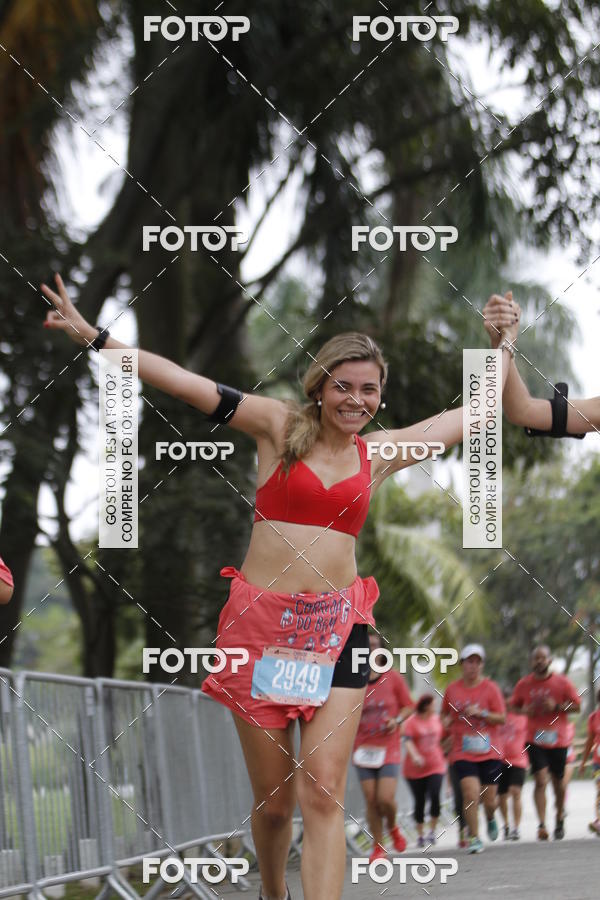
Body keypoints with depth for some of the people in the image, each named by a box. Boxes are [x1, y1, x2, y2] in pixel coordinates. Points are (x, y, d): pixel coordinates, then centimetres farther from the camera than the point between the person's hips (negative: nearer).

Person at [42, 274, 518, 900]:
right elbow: (187, 384, -2)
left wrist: (505, 343, 29)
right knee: (272, 798, 4)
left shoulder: (379, 453, 12)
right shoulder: (280, 427, 4)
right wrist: (93, 337, -6)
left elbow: (481, 409, 25)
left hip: (338, 625, 1)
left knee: (322, 792, -12)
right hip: (260, 619, -1)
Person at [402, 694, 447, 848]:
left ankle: (432, 831, -2)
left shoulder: (436, 719, 8)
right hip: (415, 770, -2)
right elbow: (407, 740, -19)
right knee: (420, 802, 3)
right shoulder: (412, 721, -6)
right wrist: (415, 755, -35)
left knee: (435, 796, -16)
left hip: (436, 766, 2)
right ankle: (420, 835, 17)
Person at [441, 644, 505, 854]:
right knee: (471, 793, -18)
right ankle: (474, 838, -6)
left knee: (489, 799, 5)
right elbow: (445, 713, 20)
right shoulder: (452, 689, 3)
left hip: (489, 753, 0)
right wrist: (447, 726, 0)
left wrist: (480, 713, -18)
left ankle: (490, 818, 42)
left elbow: (502, 718, -4)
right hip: (463, 754, 0)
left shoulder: (490, 688, -2)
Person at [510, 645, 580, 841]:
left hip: (558, 739, 0)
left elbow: (576, 706, 0)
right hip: (535, 740, 0)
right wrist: (524, 711, -10)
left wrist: (557, 706, -17)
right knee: (540, 781, -14)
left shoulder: (563, 683, -3)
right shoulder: (523, 684, 1)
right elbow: (513, 706, 13)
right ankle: (542, 825, -20)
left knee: (558, 781, 13)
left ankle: (560, 817, 37)